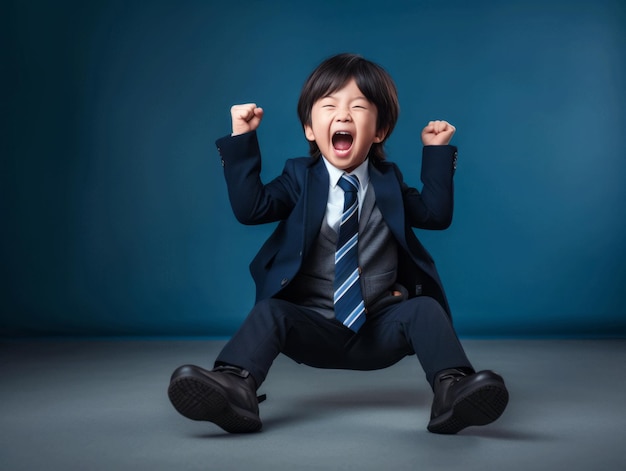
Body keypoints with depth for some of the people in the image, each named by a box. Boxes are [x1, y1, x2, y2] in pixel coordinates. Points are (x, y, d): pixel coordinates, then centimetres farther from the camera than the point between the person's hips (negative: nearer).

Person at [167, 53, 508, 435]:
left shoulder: (388, 181, 12)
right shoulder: (299, 178, 7)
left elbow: (436, 213, 2)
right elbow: (250, 208, -8)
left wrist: (437, 152, 0)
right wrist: (242, 139, -12)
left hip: (380, 330, 1)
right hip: (314, 329, -1)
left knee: (424, 308, -24)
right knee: (269, 312, -26)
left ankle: (452, 389, -40)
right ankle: (235, 388, -45)